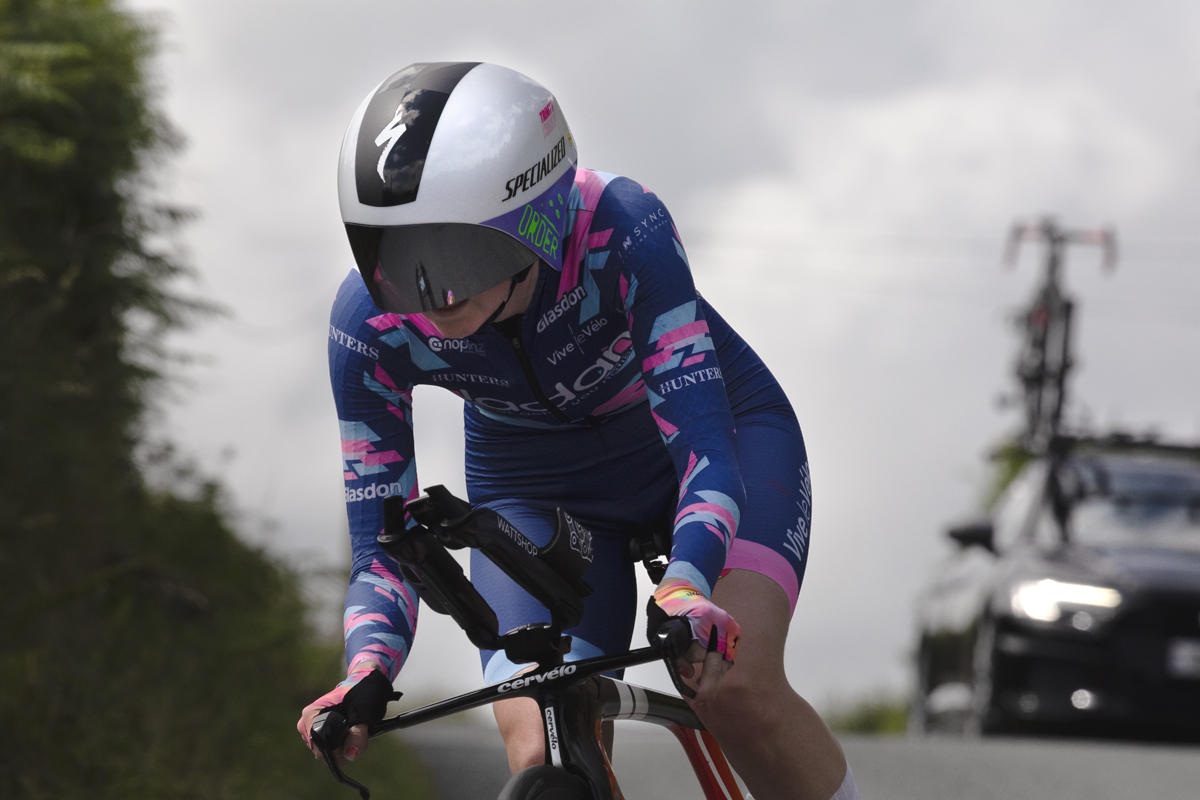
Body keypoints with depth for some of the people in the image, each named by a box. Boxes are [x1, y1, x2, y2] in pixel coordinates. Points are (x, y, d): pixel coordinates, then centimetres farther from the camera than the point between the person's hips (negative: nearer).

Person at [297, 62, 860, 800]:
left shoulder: (621, 230, -36)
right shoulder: (370, 325, -27)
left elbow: (704, 442, -40)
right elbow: (382, 541, -21)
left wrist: (687, 591, -59)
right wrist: (367, 673, -41)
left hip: (716, 423, -2)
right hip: (538, 486, 2)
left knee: (735, 685, -29)